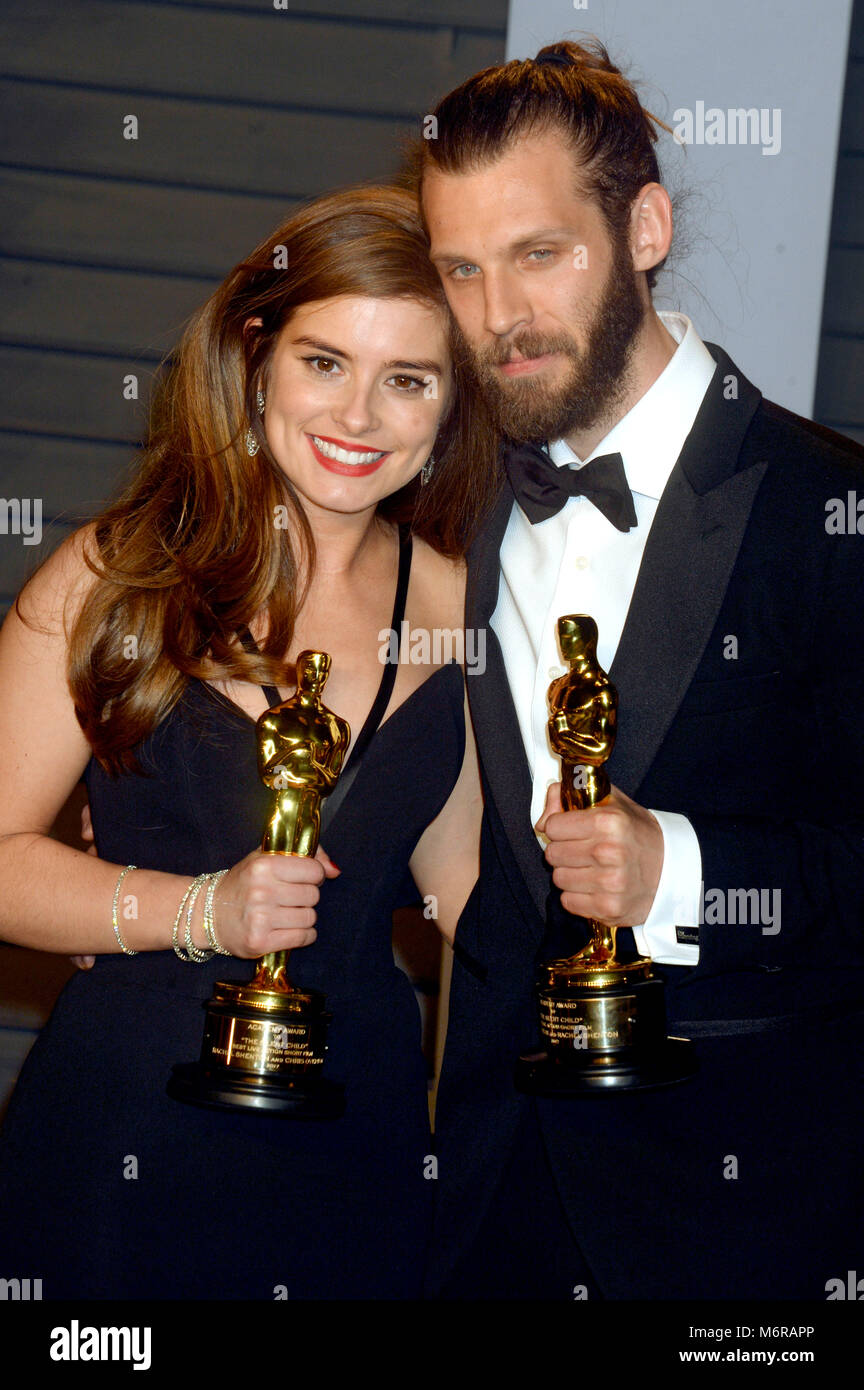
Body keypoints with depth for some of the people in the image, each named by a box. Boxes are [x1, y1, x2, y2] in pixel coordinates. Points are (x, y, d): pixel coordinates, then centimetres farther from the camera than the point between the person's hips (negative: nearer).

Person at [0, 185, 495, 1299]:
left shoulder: (453, 604, 2)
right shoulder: (118, 576, -8)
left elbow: (459, 875, 11)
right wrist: (201, 912, -19)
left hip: (364, 1130, 3)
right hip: (125, 1136, -3)